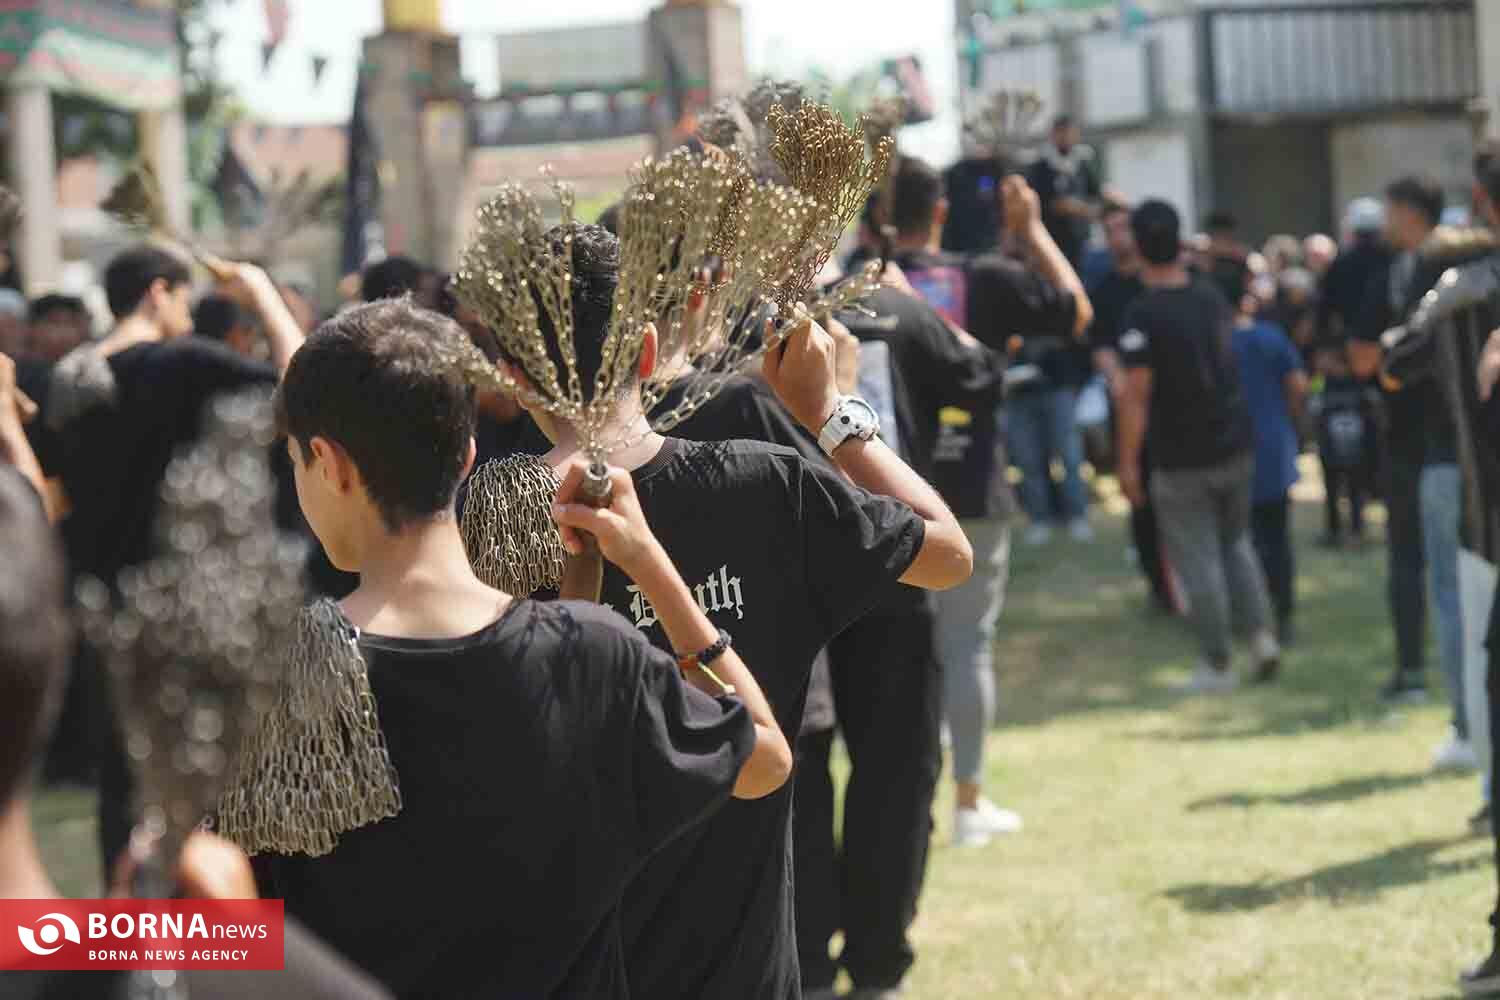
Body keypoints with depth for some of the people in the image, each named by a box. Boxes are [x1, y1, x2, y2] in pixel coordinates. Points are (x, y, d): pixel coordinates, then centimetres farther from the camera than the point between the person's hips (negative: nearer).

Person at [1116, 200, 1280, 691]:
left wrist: (1127, 462, -13)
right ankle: (1261, 635, 9)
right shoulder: (1212, 298, 1)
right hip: (1235, 447, 6)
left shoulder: (1142, 316, -18)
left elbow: (1135, 396, -19)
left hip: (1182, 460, -6)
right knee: (1236, 543, 21)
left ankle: (1217, 664, 9)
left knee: (1199, 562, 3)